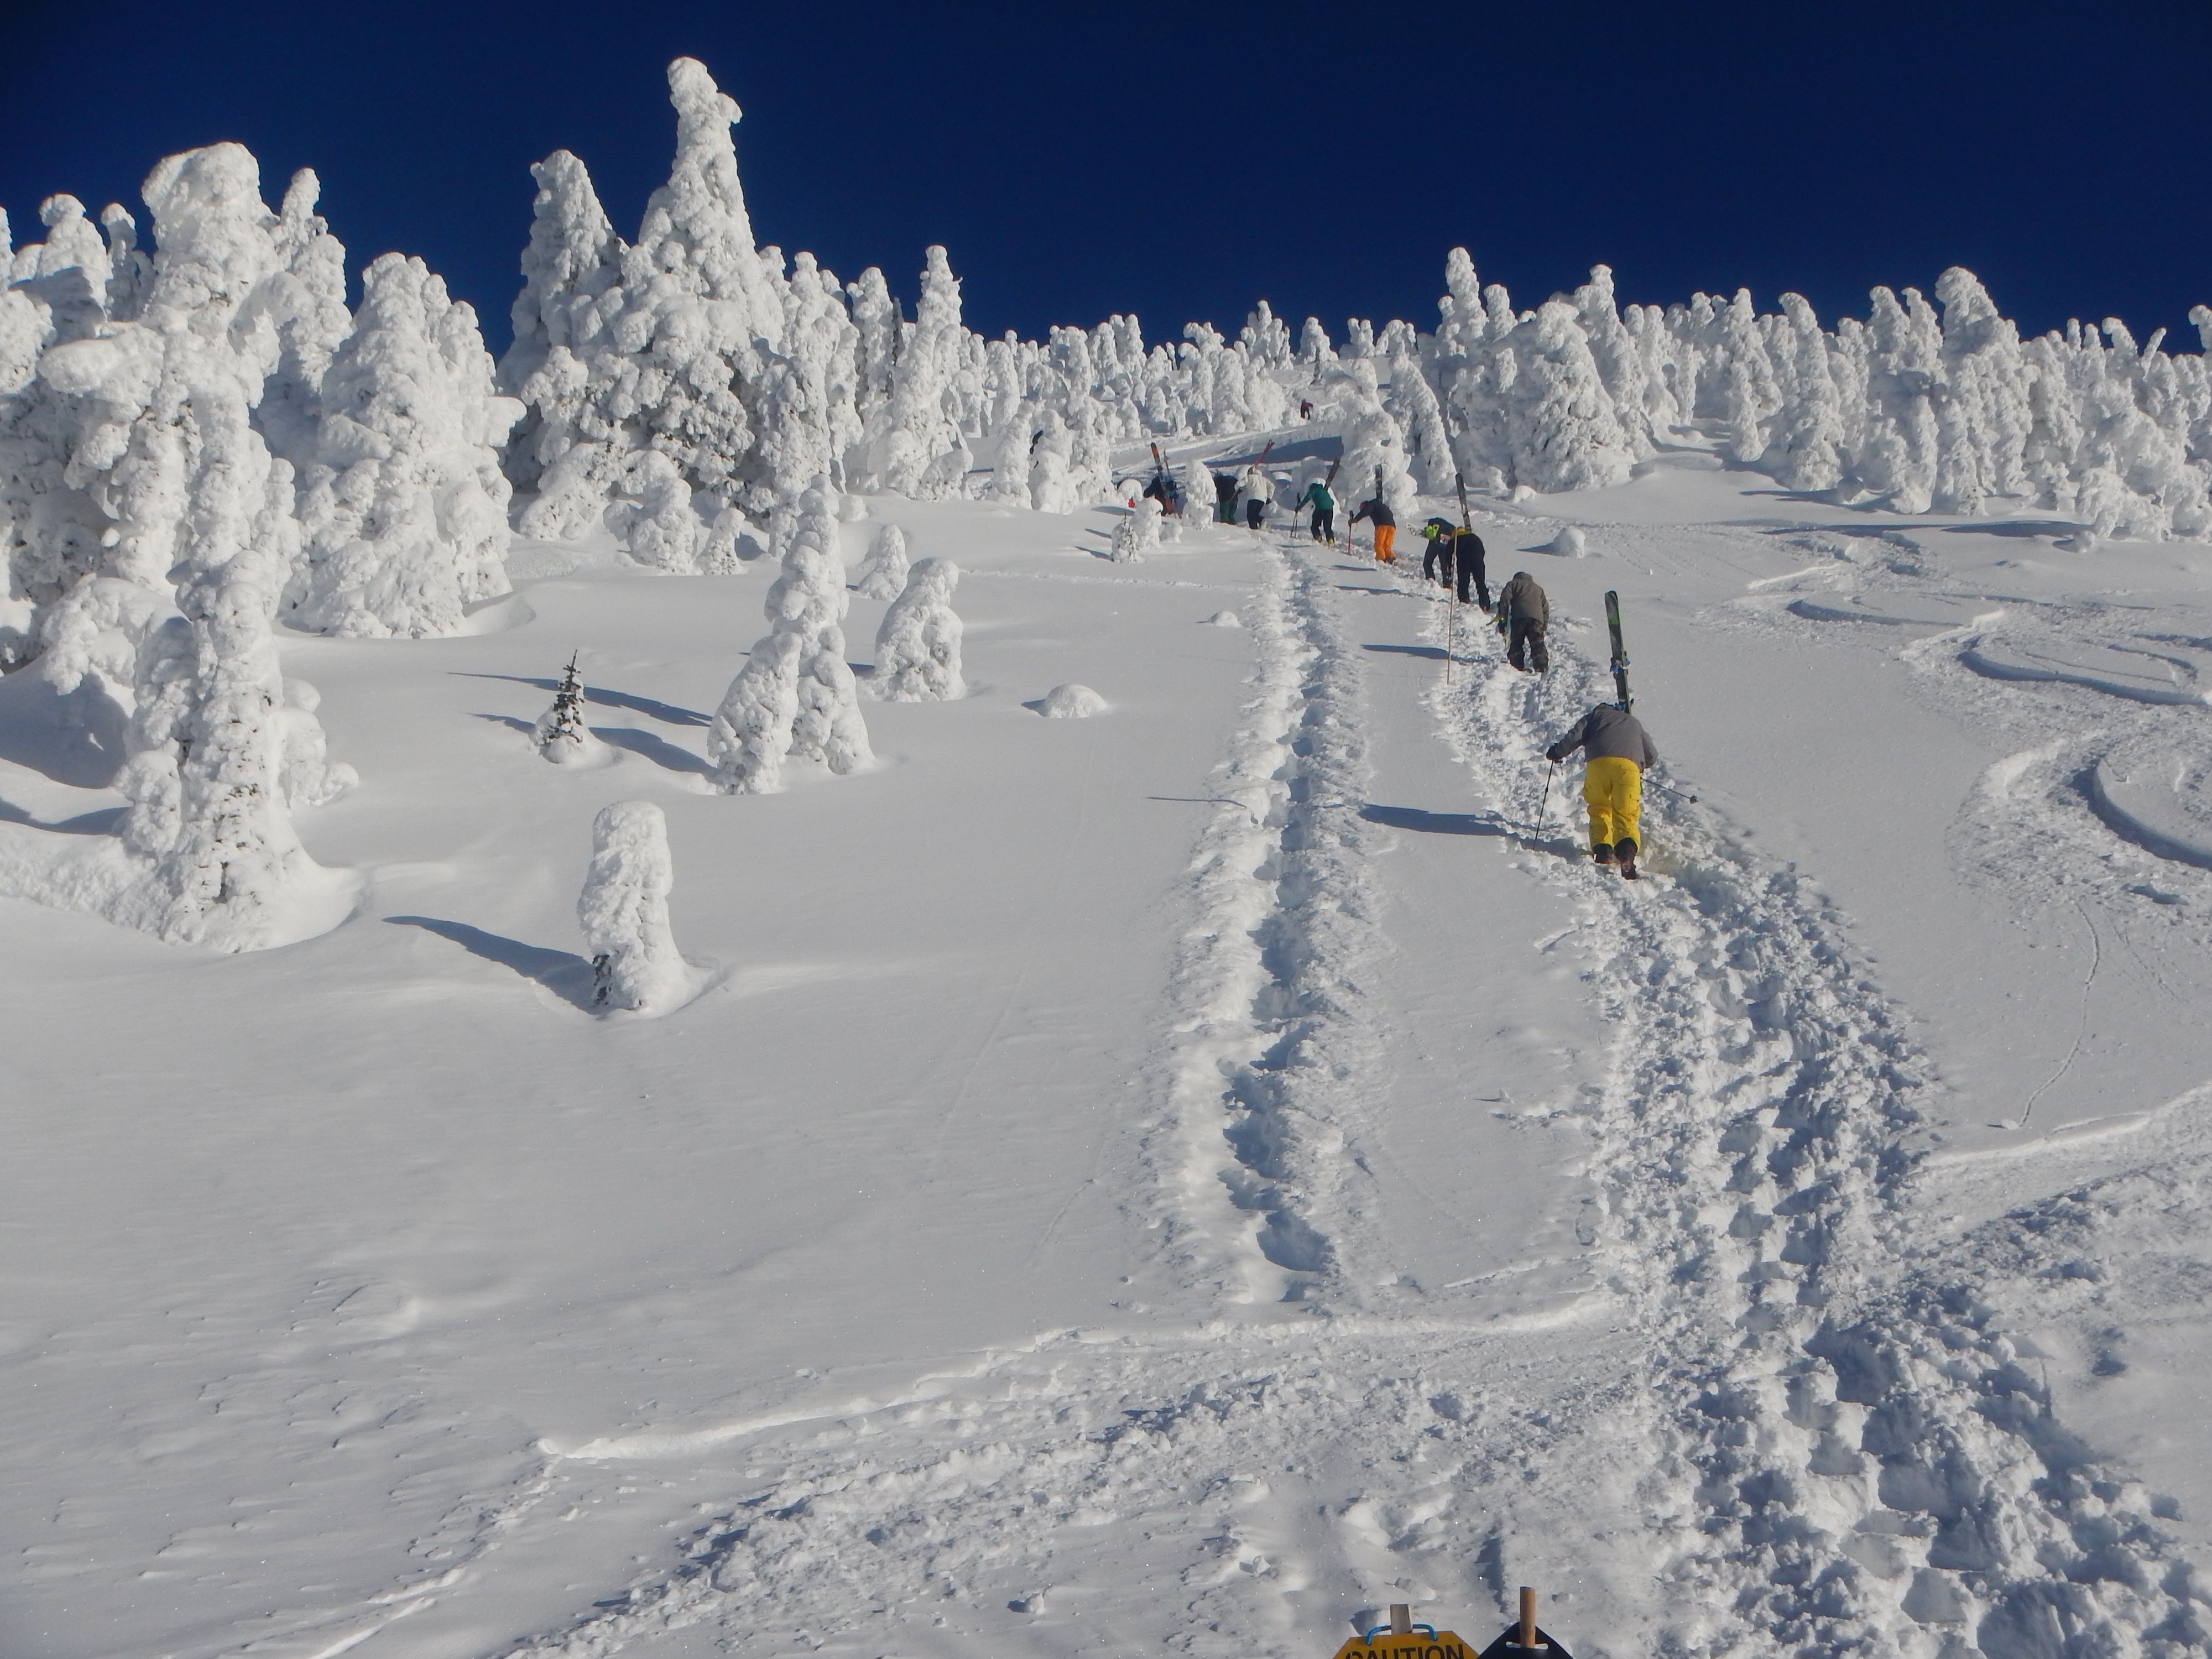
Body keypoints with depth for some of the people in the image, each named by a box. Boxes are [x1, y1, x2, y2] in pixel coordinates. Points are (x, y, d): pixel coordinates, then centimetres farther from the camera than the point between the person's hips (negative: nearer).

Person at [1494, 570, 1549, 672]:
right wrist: (1545, 626, 27)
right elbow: (1545, 608, 28)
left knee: (1516, 642, 7)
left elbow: (1505, 601, 8)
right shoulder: (1538, 589, 34)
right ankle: (1542, 666, -9)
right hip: (1537, 618, 3)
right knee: (1537, 643, 4)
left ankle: (1517, 665, -1)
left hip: (1519, 617, -3)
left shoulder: (1512, 584, 22)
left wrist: (1502, 621, 5)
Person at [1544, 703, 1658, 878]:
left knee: (1599, 810, 15)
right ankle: (1627, 848, -29)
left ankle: (1602, 849, -7)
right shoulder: (1634, 722, 38)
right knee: (1625, 814, 0)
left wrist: (1558, 752, 26)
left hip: (1598, 763, -1)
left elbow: (1575, 735, 12)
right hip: (1629, 765, 1)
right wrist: (1641, 763, 56)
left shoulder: (1598, 715, 30)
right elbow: (1652, 756, 36)